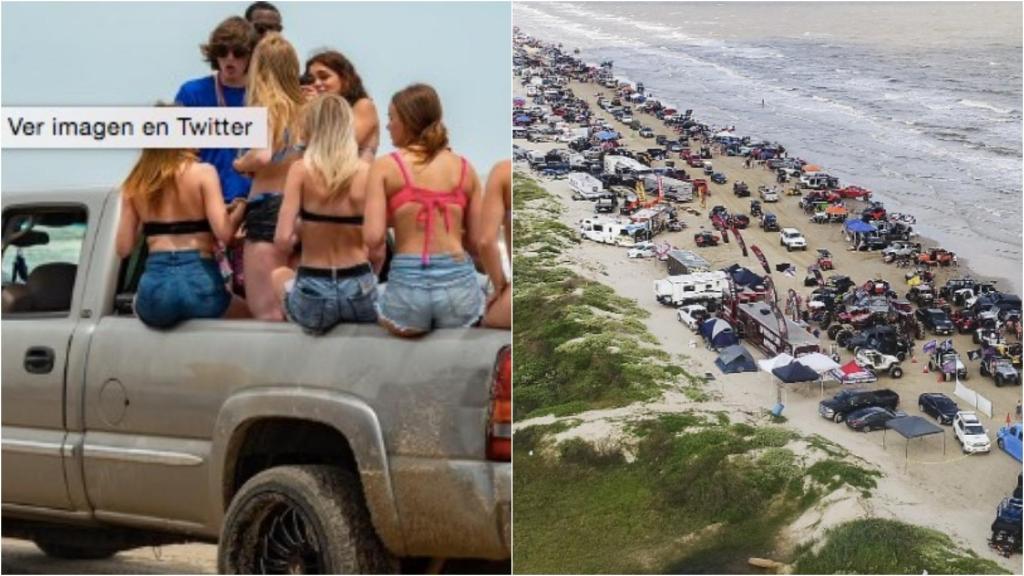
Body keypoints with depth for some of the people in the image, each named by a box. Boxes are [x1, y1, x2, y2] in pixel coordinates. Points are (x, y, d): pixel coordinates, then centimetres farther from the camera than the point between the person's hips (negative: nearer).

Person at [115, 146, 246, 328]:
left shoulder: (135, 182, 8)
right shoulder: (203, 172, -4)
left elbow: (124, 248, 7)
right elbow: (223, 232, -12)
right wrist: (239, 211, 9)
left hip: (155, 284, 2)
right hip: (197, 279, -2)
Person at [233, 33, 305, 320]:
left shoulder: (265, 106, -9)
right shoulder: (302, 108, 7)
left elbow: (263, 155, -24)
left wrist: (241, 164, -3)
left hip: (267, 207, -6)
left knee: (265, 314, -4)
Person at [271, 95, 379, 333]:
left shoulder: (301, 170, -8)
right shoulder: (366, 172, -5)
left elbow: (283, 240, -13)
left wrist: (299, 235, 9)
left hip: (314, 297, -1)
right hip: (358, 292, 1)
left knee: (279, 275, 35)